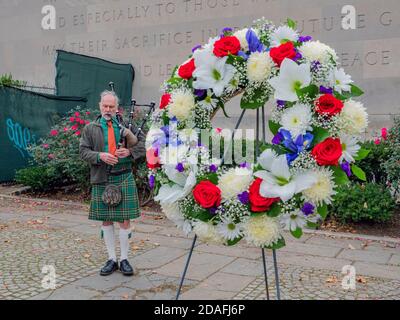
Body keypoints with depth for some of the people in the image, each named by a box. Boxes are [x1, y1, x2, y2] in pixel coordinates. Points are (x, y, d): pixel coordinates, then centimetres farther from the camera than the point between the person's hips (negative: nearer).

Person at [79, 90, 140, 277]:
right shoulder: (90, 129, 7)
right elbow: (83, 151, 1)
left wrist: (129, 151, -13)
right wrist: (100, 156, -16)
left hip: (124, 178, -1)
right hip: (101, 180, 1)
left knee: (125, 219, 1)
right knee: (106, 220, 8)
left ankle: (124, 259, 15)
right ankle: (112, 259, 21)